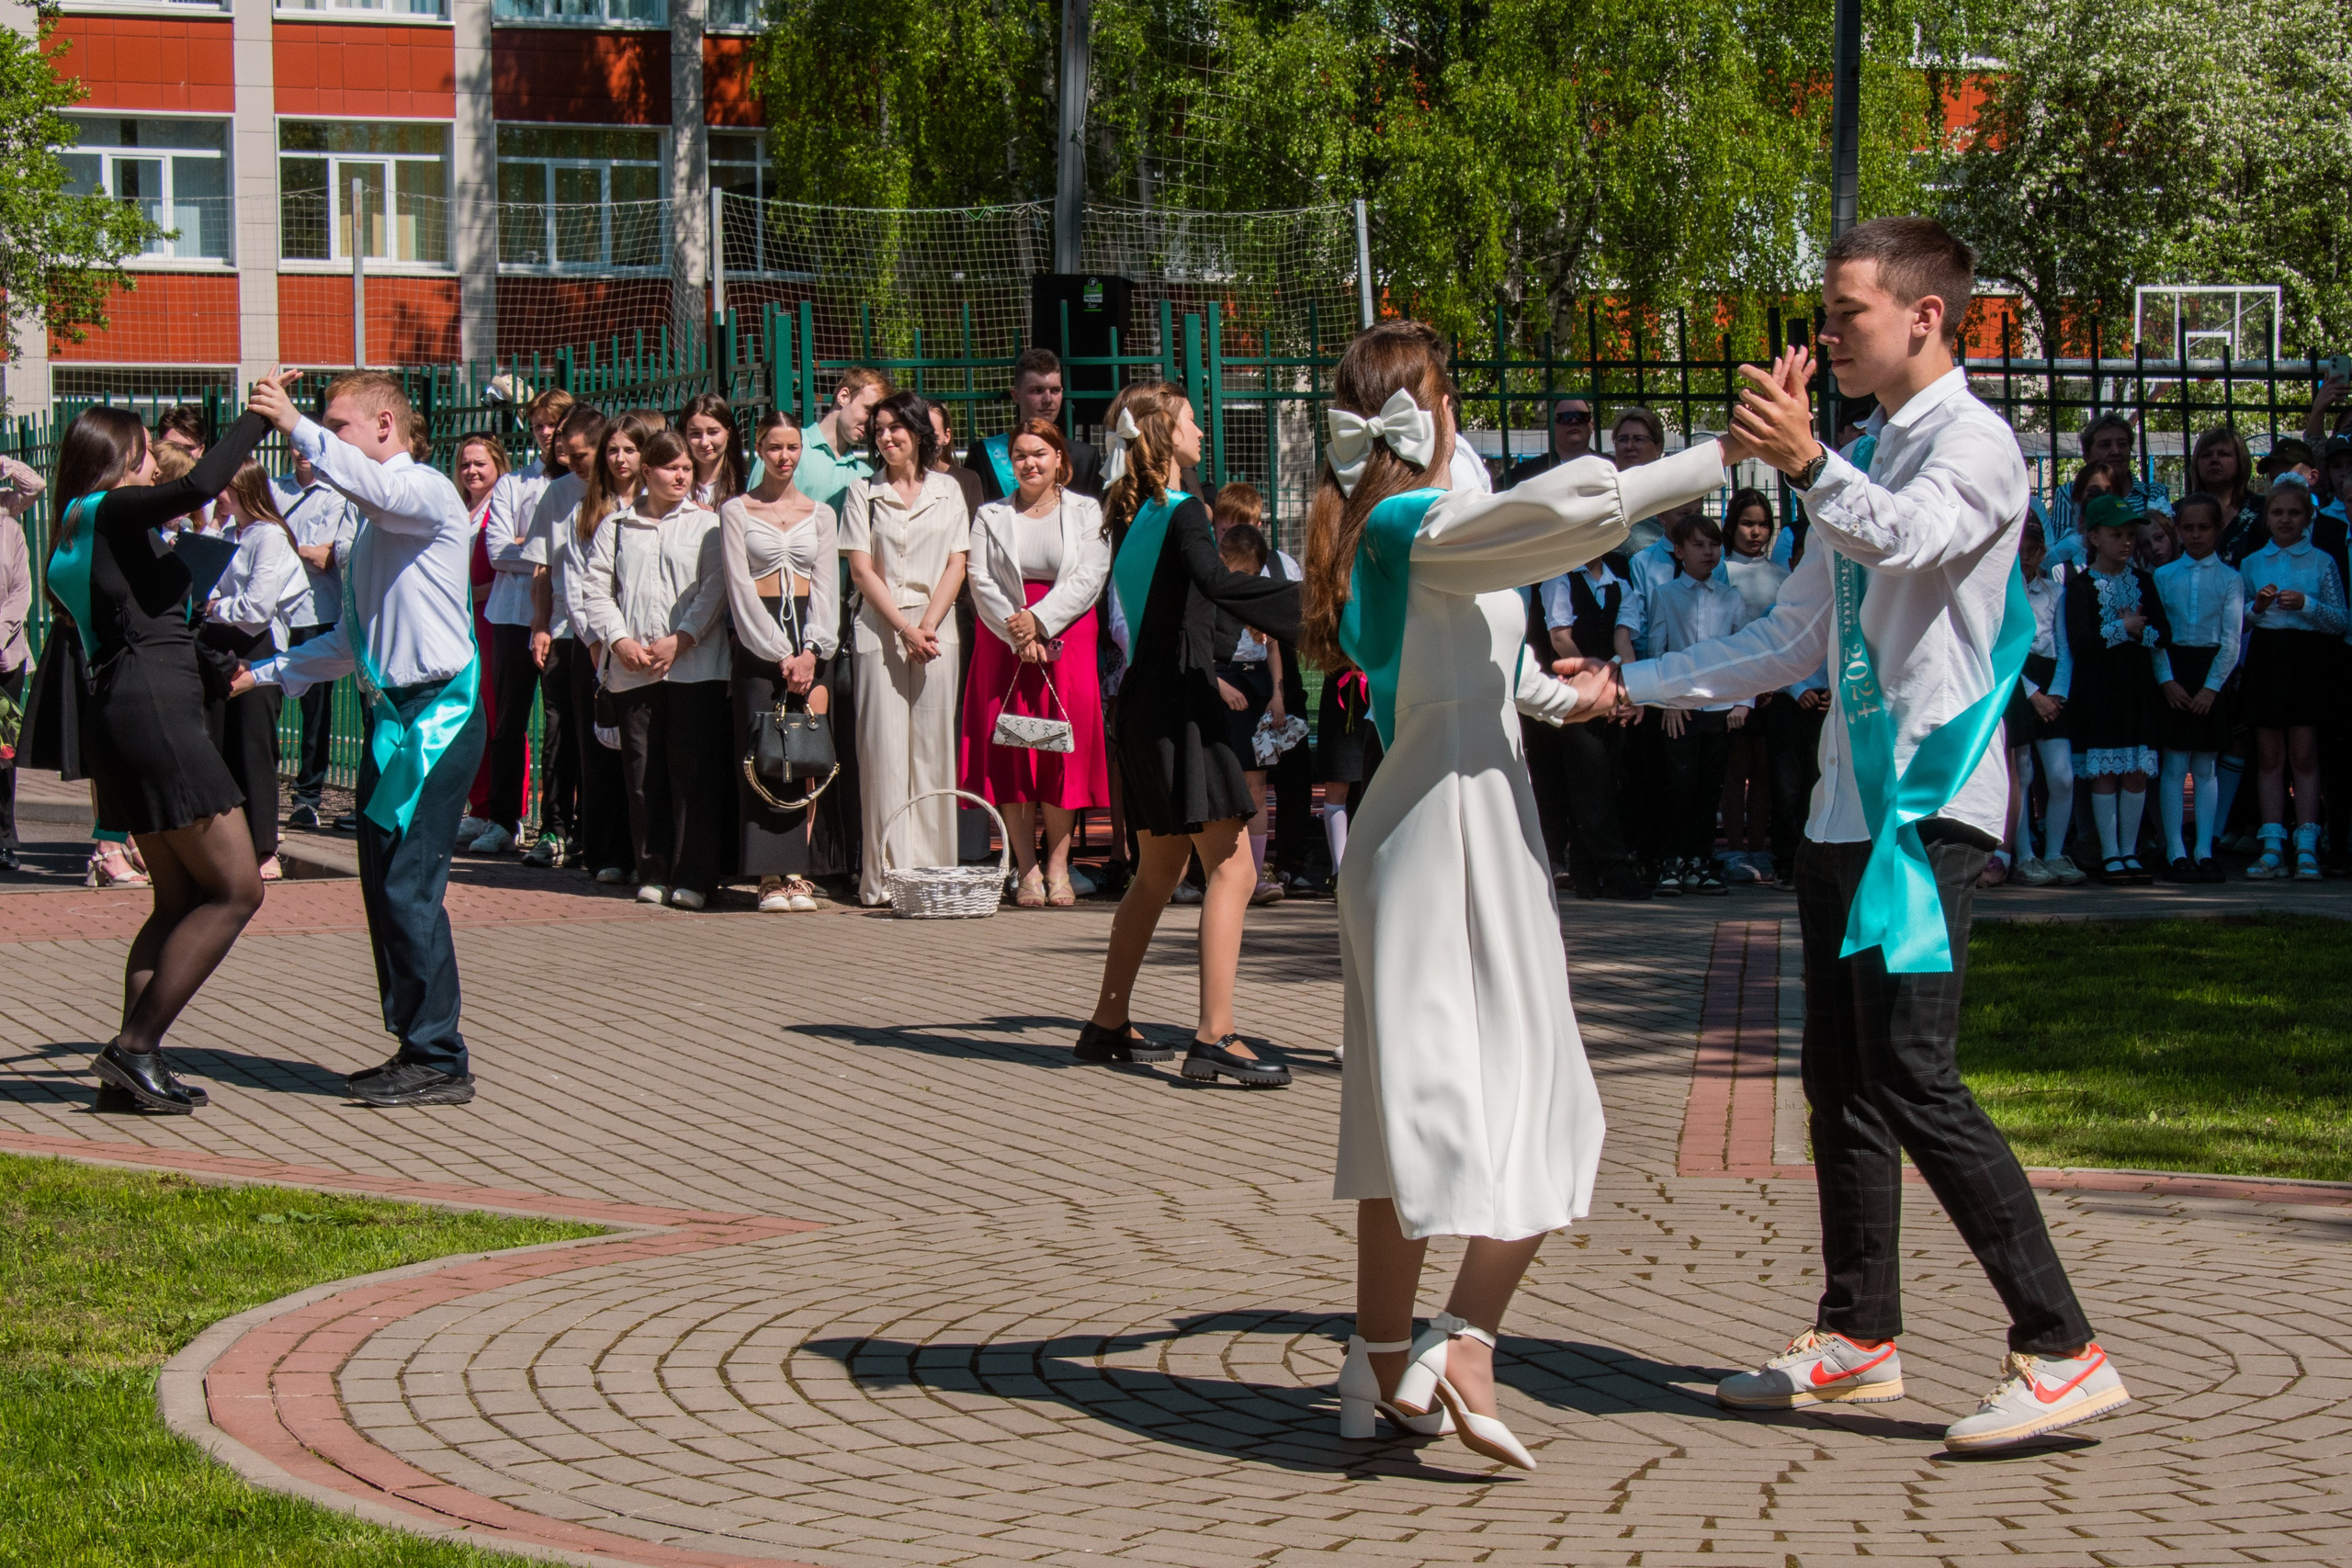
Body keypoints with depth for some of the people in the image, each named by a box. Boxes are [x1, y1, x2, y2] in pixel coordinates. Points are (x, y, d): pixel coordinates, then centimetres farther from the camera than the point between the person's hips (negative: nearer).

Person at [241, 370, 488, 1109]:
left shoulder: (429, 493, -7)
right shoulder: (377, 521, 20)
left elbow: (373, 484, -33)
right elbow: (352, 640, 26)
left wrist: (296, 426, -35)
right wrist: (266, 673, 19)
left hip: (437, 712, -10)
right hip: (392, 714, 10)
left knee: (410, 887, -12)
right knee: (382, 887, 12)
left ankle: (441, 1061, -8)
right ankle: (415, 1048, 20)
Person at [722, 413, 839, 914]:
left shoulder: (820, 514, 15)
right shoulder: (736, 510, 6)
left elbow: (825, 588, 8)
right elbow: (740, 588, -3)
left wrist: (811, 652, -8)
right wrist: (780, 654, -11)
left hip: (810, 640, 2)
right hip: (756, 641, -2)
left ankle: (797, 873, -3)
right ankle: (772, 878, -8)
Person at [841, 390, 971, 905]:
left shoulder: (947, 491, 12)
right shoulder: (862, 492, 8)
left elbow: (956, 565, 6)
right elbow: (861, 569, 1)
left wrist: (929, 625, -8)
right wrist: (904, 628, -9)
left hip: (937, 627, 1)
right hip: (879, 628, -1)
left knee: (933, 749, 0)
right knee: (884, 749, -5)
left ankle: (932, 869, 1)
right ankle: (885, 875, -6)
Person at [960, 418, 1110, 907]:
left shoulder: (1086, 512, 8)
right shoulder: (991, 516, 11)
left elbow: (1088, 578, -4)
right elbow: (981, 581, 1)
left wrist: (1039, 621, -14)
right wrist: (1017, 634, -13)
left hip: (1067, 640, -1)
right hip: (1004, 641, 1)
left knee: (1065, 749, -6)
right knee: (1010, 751, -5)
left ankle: (1058, 866, -1)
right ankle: (1027, 869, -2)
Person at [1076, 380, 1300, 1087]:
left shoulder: (1130, 517, 14)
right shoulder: (1183, 513, -12)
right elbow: (1215, 581, -32)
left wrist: (1231, 646, 41)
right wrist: (1313, 603, -32)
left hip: (1144, 702, 9)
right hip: (1182, 703, -9)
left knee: (1157, 874, 19)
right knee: (1232, 869, -10)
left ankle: (1108, 1023, 23)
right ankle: (1214, 1037, -17)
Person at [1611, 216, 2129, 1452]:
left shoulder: (1973, 442, -8)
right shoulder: (1867, 460, 21)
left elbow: (1912, 535, -31)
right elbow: (1795, 637, 26)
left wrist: (1806, 463, -48)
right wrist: (1632, 684, 22)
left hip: (1927, 805, -10)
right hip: (1850, 800, 10)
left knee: (1912, 1078, -15)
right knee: (1840, 1076, 12)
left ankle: (2062, 1352, -12)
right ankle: (1859, 1338, 22)